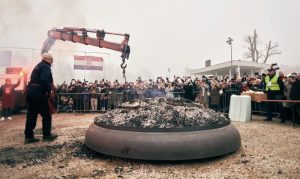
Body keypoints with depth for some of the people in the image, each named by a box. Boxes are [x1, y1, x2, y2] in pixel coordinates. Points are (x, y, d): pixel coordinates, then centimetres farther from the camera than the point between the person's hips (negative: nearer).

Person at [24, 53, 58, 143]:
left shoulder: (38, 66, 24)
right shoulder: (46, 67, -7)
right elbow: (45, 80, -23)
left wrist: (47, 90, 18)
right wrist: (49, 91, -13)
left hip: (31, 92, 10)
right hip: (38, 93, -10)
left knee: (31, 115, 10)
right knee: (46, 115, 1)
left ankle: (28, 136, 13)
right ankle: (47, 134, 9)